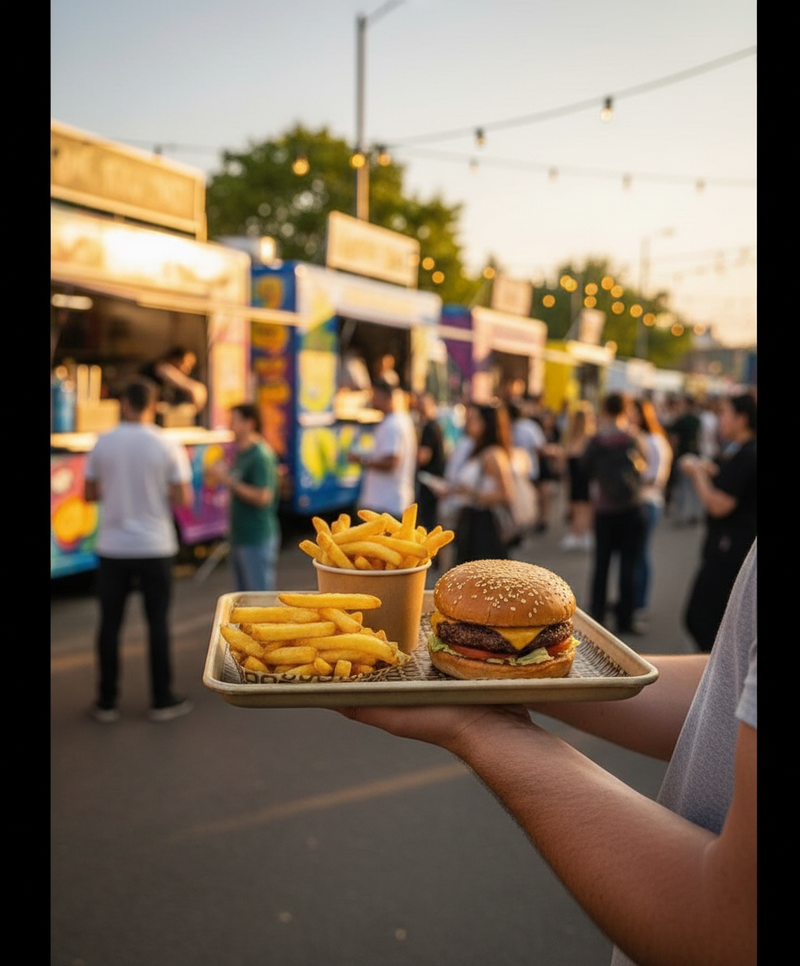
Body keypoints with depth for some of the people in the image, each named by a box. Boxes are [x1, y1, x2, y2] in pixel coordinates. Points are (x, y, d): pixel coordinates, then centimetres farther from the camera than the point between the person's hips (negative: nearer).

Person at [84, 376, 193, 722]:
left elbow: (89, 494, 5)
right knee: (158, 622, 7)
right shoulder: (167, 445, -8)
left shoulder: (103, 442, -2)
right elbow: (182, 499, -9)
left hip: (113, 547, 2)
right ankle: (162, 700, 14)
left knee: (110, 623, 10)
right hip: (154, 547, -1)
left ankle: (107, 702, 17)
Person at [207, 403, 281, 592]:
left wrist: (228, 481, -21)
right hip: (239, 537, 10)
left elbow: (262, 497, -23)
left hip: (257, 540, -10)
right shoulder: (241, 453, 13)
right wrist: (221, 475, 9)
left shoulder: (261, 455, -15)